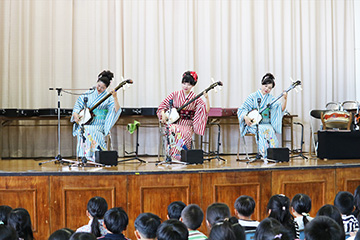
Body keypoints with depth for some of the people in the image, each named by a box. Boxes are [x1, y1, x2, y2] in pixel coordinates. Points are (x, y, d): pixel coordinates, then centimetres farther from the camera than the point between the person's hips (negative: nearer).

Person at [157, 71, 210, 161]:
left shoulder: (195, 98, 4)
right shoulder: (175, 94, 7)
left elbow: (206, 110, -6)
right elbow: (163, 104, 12)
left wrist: (206, 98, -19)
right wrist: (163, 114, -6)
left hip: (187, 125, 0)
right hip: (174, 122, 0)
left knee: (184, 133, -35)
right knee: (174, 131, -35)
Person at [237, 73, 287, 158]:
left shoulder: (271, 99, 10)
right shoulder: (253, 96, 4)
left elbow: (281, 109, -1)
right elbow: (242, 109, 0)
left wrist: (285, 99, -16)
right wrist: (246, 117, -18)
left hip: (266, 124, 2)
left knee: (270, 130, -31)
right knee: (262, 130, -33)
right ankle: (265, 155, -35)